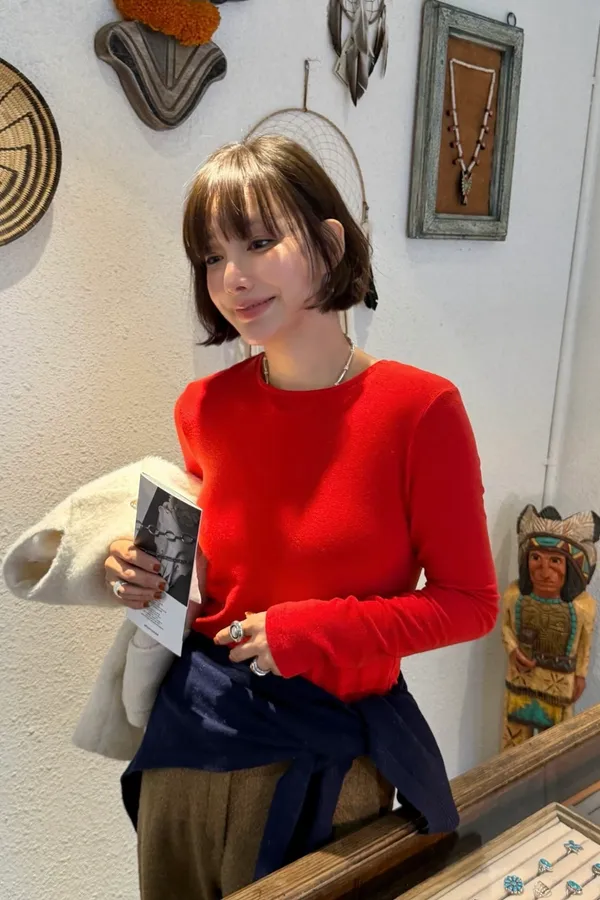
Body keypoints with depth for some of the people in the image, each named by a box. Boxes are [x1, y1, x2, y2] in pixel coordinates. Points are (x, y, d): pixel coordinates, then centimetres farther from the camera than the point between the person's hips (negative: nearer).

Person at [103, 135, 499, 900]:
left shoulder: (419, 408, -17)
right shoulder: (204, 408, -3)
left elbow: (469, 602, -10)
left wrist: (308, 631, -18)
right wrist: (149, 573, -7)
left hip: (326, 751, -4)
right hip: (189, 729, 4)